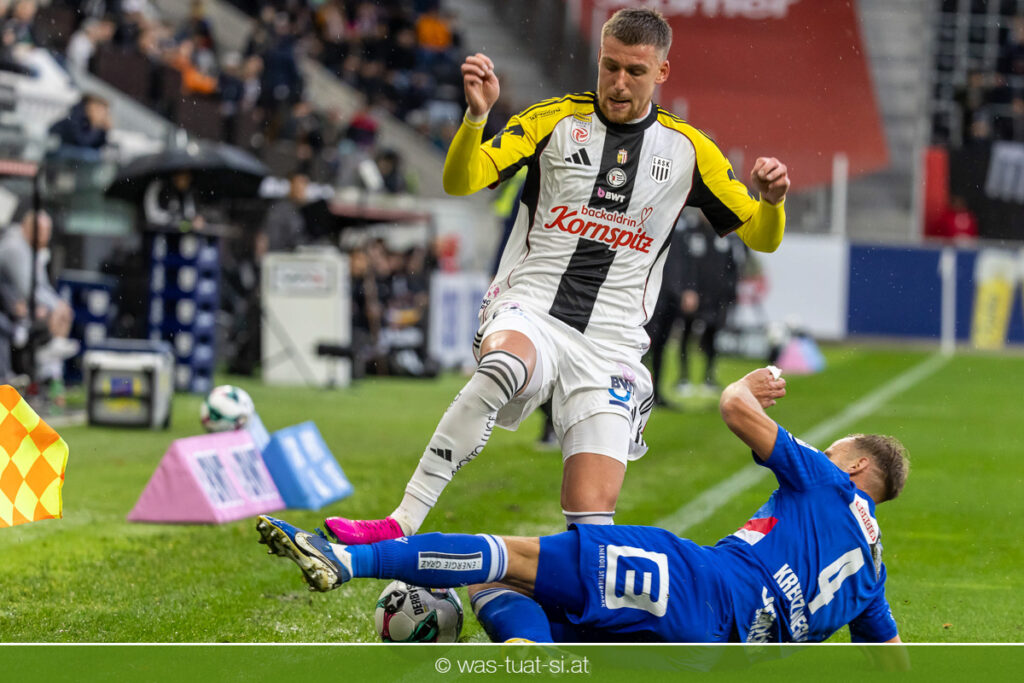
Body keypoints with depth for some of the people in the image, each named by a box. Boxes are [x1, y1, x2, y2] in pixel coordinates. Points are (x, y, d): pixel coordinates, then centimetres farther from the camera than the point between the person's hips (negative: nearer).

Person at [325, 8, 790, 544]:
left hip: (610, 347, 2)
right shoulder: (555, 119, 4)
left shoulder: (687, 149, 8)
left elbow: (761, 238, 12)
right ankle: (399, 528, -38)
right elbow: (461, 182, -4)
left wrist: (772, 199, -11)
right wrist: (477, 115, -23)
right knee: (504, 364, -39)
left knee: (592, 511, -15)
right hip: (528, 312, -2)